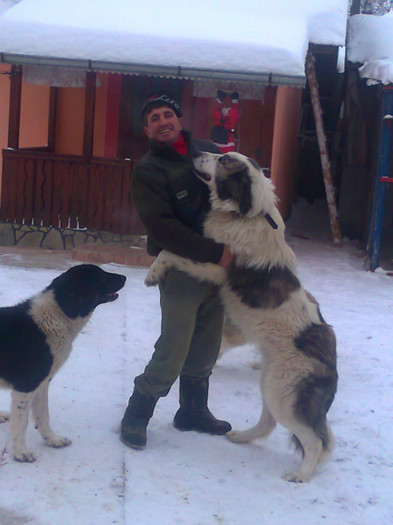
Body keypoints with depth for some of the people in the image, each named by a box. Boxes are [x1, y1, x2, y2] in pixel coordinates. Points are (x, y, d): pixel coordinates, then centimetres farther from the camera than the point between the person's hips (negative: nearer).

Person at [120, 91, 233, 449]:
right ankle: (135, 417, 9)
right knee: (172, 353, -7)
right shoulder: (148, 171, -10)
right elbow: (165, 229, -19)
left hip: (218, 265, 6)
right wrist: (214, 253, -24)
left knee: (205, 350, 15)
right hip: (181, 268, -6)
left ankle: (193, 411, 31)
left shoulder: (207, 151, 7)